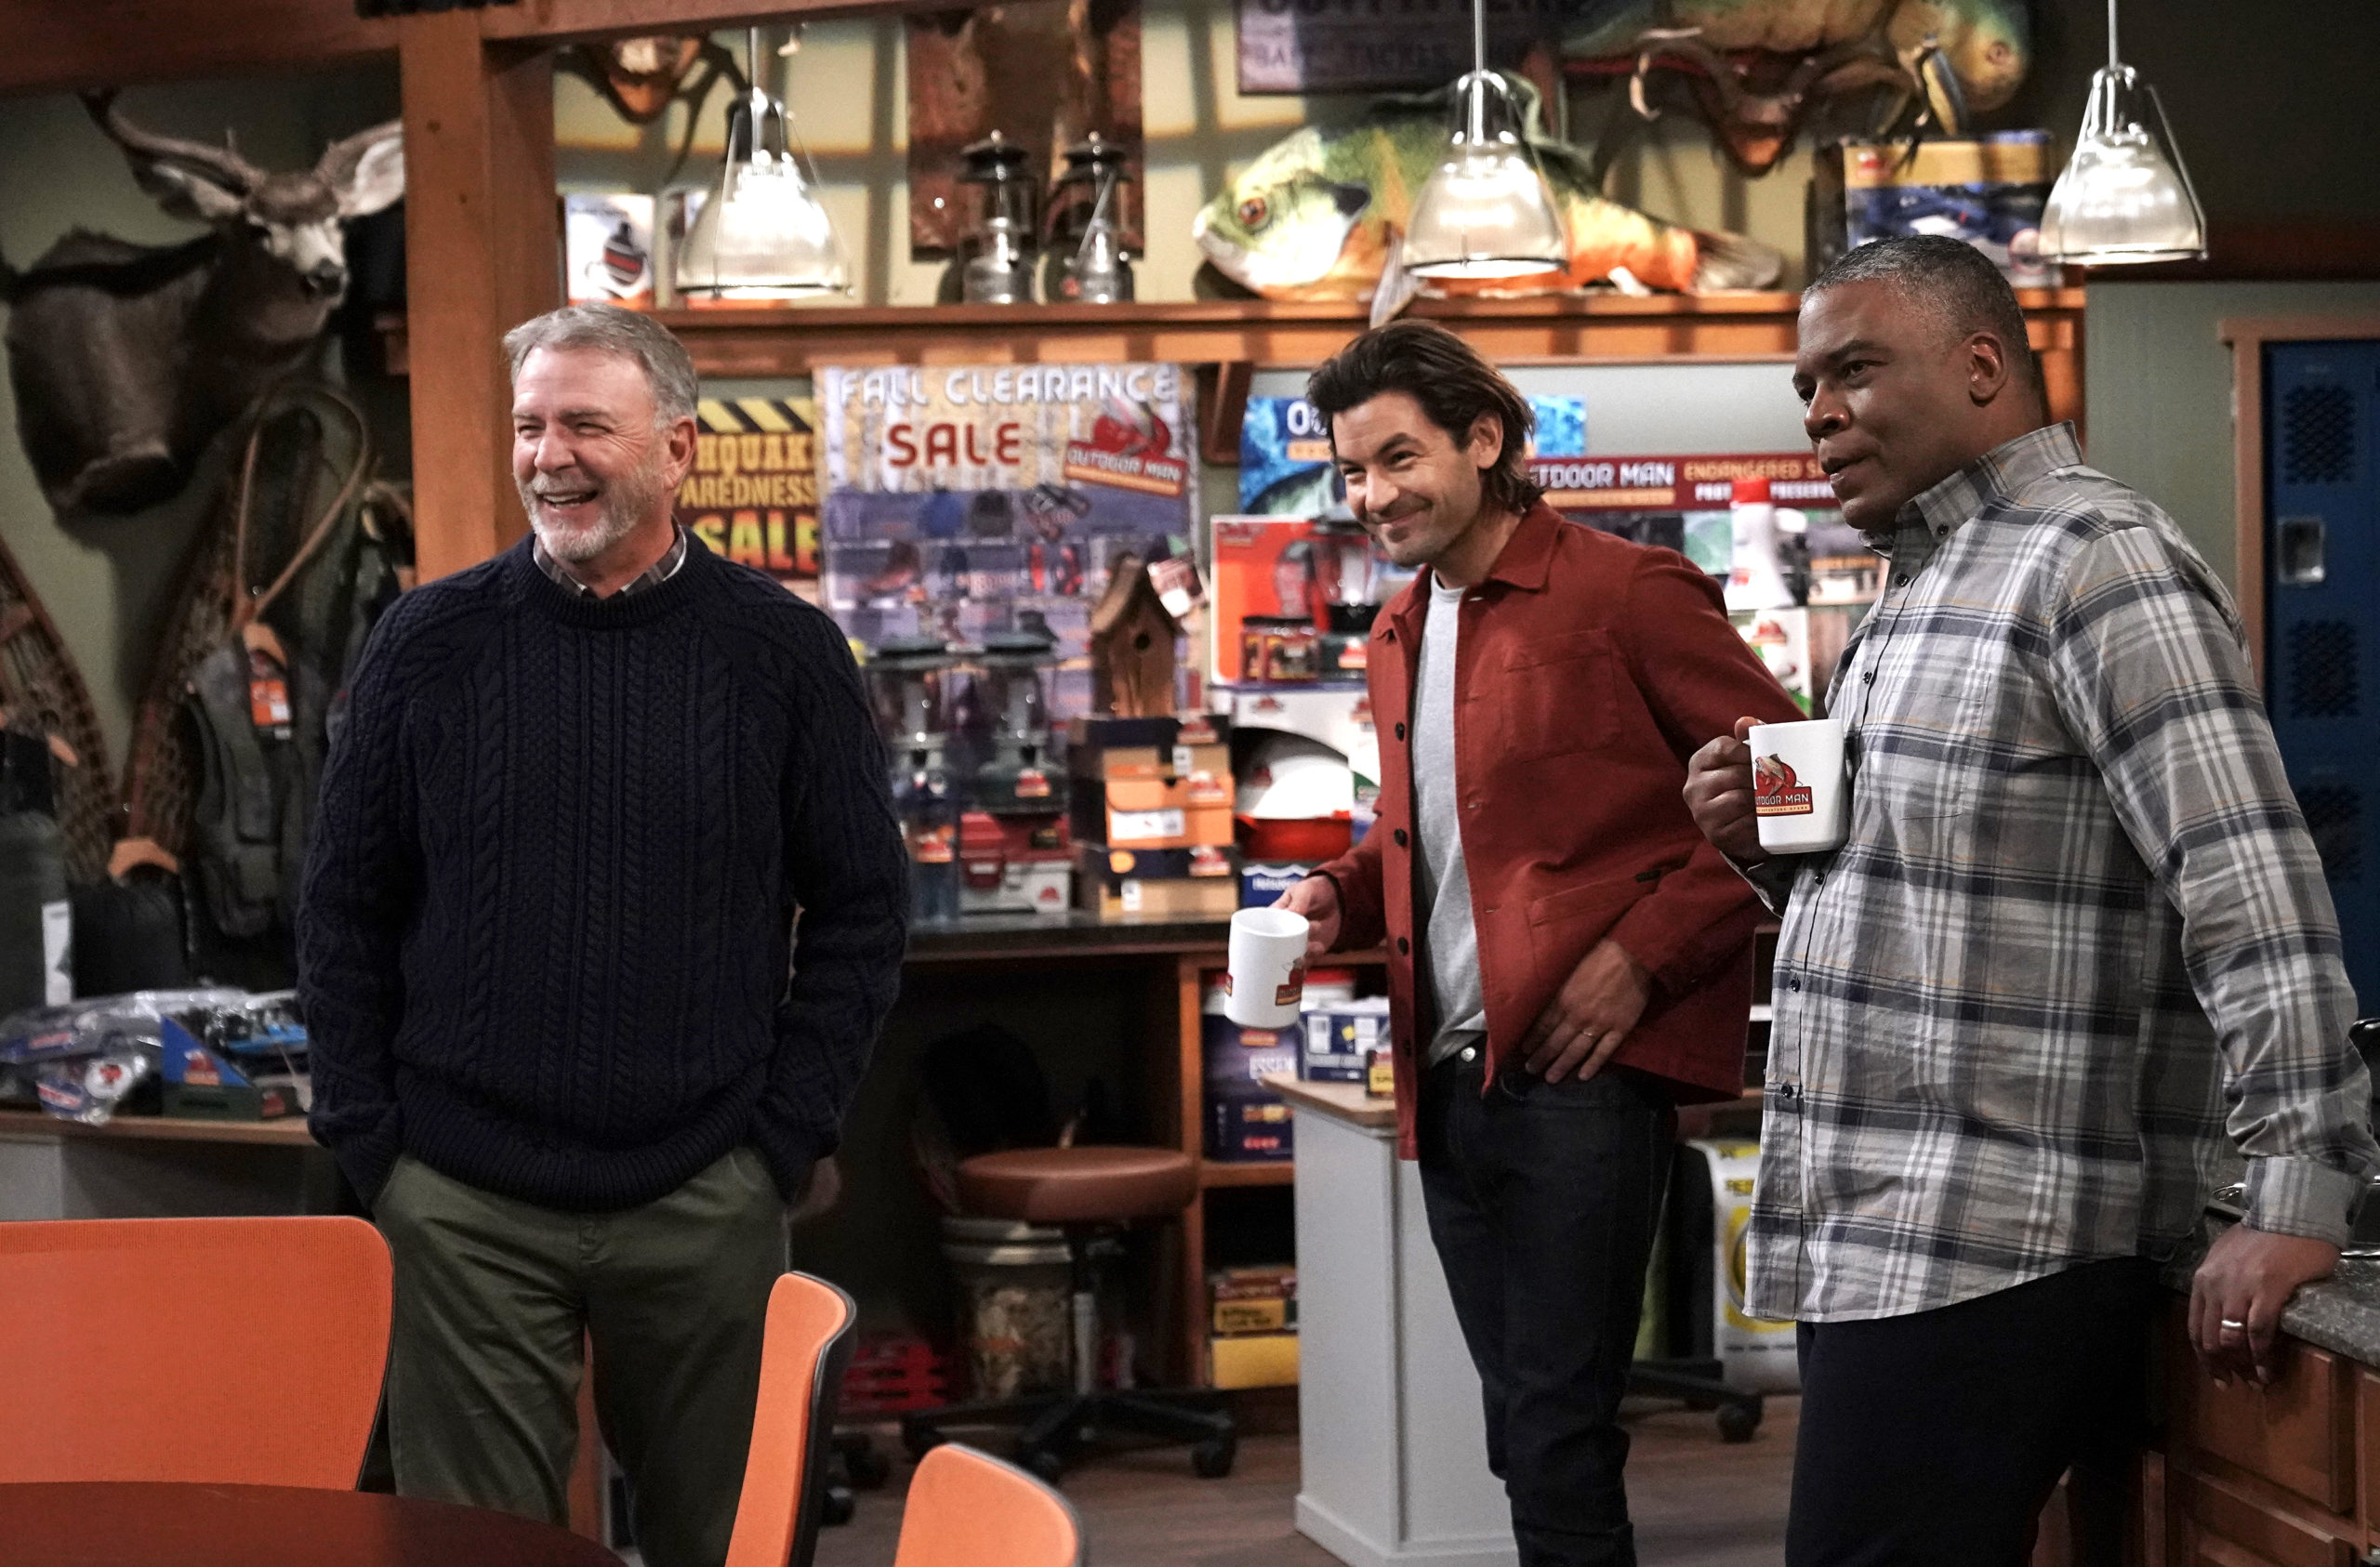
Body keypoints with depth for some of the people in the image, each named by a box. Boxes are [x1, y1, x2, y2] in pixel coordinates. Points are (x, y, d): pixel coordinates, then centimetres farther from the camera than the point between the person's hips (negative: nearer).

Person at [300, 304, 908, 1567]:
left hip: (705, 1203, 0)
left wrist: (785, 1133, -2)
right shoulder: (431, 642, 2)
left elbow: (861, 909, 4)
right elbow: (347, 908, 6)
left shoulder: (783, 653, 0)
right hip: (463, 1203, 0)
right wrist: (366, 1138, 0)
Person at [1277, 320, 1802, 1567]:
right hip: (1449, 1078, 8)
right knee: (1521, 1432, 13)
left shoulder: (1625, 593, -7)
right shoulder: (1398, 635, 16)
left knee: (1558, 1437, -8)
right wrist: (1339, 898, 7)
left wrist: (1644, 958, -15)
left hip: (1581, 1071, -7)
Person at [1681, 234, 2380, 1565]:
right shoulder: (1925, 585, 20)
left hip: (1990, 1257, -10)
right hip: (1871, 1242, 10)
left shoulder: (2095, 559, -11)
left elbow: (2252, 892, -20)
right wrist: (1779, 845, 8)